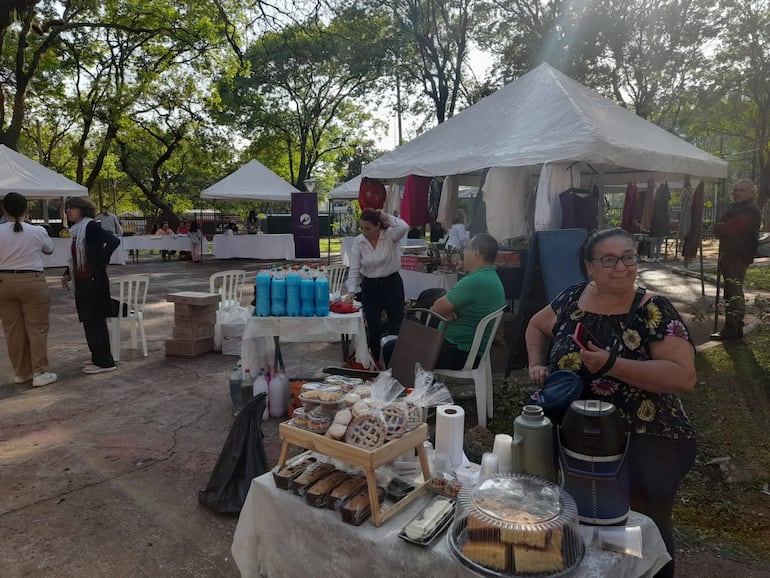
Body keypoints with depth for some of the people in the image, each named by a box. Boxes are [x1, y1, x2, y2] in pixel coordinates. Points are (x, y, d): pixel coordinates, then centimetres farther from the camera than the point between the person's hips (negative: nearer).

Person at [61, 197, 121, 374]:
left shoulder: (91, 226, -12)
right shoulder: (77, 230, 15)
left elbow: (114, 241, -26)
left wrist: (101, 262, -19)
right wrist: (67, 273, 16)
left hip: (94, 281, -9)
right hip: (82, 282, 9)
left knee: (95, 322, -6)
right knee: (88, 321, 13)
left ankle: (105, 362, 1)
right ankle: (98, 358, 23)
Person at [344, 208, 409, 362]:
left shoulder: (390, 235, -12)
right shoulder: (358, 242, -6)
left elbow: (404, 227, -35)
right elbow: (354, 269, -6)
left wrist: (386, 216, -22)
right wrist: (351, 291, -16)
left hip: (392, 283, -2)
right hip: (370, 286, 2)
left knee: (396, 325, 4)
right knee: (373, 326, 6)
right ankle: (376, 359, 22)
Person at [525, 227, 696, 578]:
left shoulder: (655, 311, -11)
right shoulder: (572, 299, 1)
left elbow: (684, 376, -20)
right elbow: (537, 326, 19)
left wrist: (612, 365, -28)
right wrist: (537, 365, 3)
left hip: (643, 443, -3)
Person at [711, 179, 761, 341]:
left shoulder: (751, 210, -12)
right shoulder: (735, 207, 20)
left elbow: (734, 227, -21)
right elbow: (720, 227, 18)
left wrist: (719, 228, -4)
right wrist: (722, 229, -2)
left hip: (738, 256, -10)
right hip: (730, 253, 10)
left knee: (733, 292, -11)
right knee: (735, 291, 14)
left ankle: (731, 329, -10)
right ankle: (737, 327, 22)